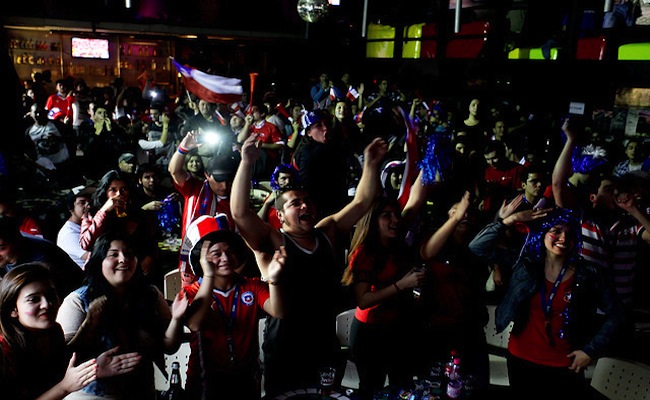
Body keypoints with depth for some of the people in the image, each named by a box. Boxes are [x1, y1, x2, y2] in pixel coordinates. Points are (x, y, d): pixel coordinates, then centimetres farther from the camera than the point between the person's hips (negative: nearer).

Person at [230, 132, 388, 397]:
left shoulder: (328, 233, 5)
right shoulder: (272, 242, -10)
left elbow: (361, 202, 7)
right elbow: (239, 212, -24)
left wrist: (371, 164, -3)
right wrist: (247, 163, -30)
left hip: (327, 347, 5)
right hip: (285, 352, -4)